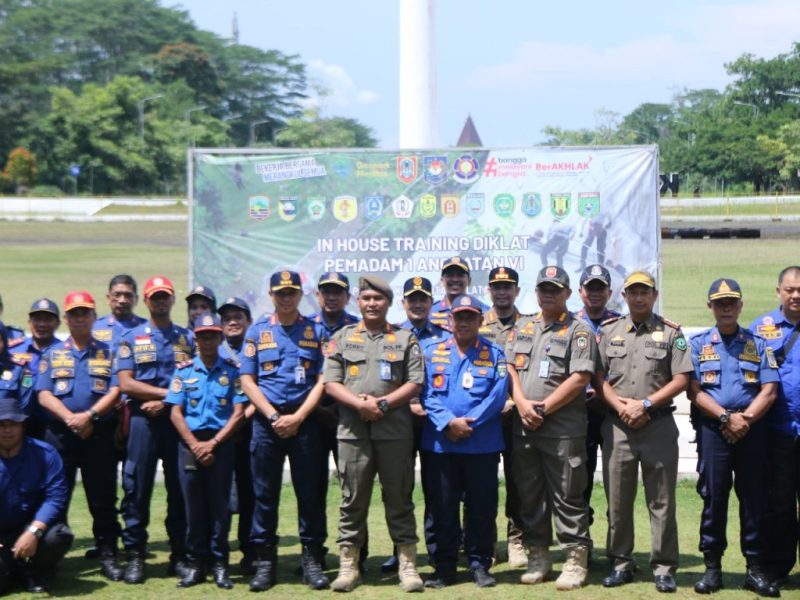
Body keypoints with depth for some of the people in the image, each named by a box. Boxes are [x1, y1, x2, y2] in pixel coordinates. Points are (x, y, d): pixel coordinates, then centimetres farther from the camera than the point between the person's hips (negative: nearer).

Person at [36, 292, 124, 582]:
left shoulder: (109, 353, 10)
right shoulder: (52, 354, 12)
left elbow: (116, 391, -1)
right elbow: (44, 395, 2)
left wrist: (89, 415, -15)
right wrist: (70, 419, -14)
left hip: (99, 433, -1)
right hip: (59, 434, 1)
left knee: (103, 498, 1)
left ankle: (108, 555, 7)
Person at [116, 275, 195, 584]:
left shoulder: (188, 338, 12)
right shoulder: (131, 338, 7)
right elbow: (126, 383, -3)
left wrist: (165, 402, -8)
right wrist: (167, 392, -11)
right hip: (143, 419, -1)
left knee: (180, 488, 3)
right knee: (137, 487, -2)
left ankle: (179, 555, 10)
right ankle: (134, 555, 4)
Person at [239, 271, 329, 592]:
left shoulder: (316, 331, 6)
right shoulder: (257, 331, 8)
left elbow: (322, 380, 1)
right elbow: (247, 380, 3)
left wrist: (297, 418, -10)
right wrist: (274, 417, -8)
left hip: (305, 421, -1)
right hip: (266, 421, 1)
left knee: (310, 491, 1)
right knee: (264, 493, 3)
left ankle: (312, 559, 10)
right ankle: (264, 561, 11)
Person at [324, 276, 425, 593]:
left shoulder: (405, 339, 9)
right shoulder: (342, 337, 11)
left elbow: (415, 383, 0)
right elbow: (331, 383, 3)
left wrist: (382, 403, -12)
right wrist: (359, 403, -12)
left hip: (395, 430, -1)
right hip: (353, 430, 1)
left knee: (399, 498, 3)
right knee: (353, 499, 4)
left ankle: (408, 564, 9)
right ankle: (348, 565, 10)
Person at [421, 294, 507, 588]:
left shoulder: (495, 354, 5)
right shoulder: (432, 352, 9)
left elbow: (498, 396, -6)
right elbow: (427, 393, -1)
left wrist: (468, 424, -14)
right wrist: (449, 422, -15)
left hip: (482, 445, -1)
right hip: (439, 443, 1)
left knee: (482, 506, 4)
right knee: (442, 507, 6)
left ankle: (479, 564, 15)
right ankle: (444, 566, 15)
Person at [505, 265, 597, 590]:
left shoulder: (578, 330, -2)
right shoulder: (522, 327, 16)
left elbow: (580, 378, -11)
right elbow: (510, 369, 10)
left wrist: (544, 408, -13)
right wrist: (522, 404, -7)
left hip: (563, 429, -5)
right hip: (524, 427, 6)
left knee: (568, 496, -2)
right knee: (529, 495, 10)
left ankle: (576, 560, 4)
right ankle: (538, 557, 20)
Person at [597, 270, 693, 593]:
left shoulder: (671, 333, 4)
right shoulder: (608, 332, 9)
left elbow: (681, 380, -3)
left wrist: (645, 403, -12)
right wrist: (620, 406, -10)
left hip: (659, 425, -2)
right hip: (617, 425, 2)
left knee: (662, 500, 1)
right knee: (617, 499, 7)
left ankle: (664, 567, 9)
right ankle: (621, 563, 18)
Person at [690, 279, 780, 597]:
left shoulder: (758, 344, 9)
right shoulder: (698, 344, 7)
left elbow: (769, 391, 1)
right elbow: (694, 390, -3)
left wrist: (745, 419, -12)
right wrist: (727, 417, -13)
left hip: (752, 429, 1)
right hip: (712, 428, -1)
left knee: (754, 498, 2)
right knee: (713, 496, 0)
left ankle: (755, 569, 8)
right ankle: (712, 567, 7)